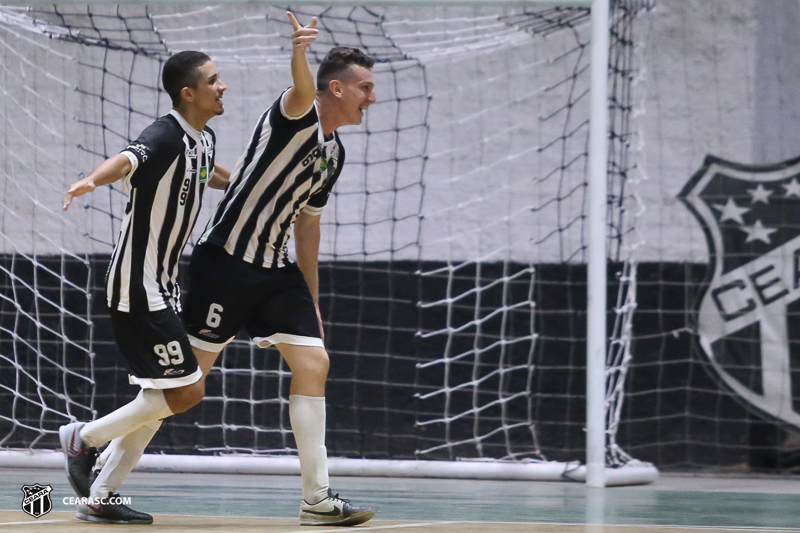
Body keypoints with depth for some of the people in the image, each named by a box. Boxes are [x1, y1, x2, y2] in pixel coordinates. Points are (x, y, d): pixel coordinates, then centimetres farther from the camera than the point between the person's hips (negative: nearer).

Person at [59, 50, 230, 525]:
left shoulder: (203, 140, 9)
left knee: (163, 398, 10)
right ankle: (85, 437, 4)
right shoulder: (165, 136, -19)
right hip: (138, 287, -10)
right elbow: (127, 161, -40)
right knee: (186, 390, -11)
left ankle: (101, 496, 15)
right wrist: (92, 181, -61)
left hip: (163, 288, 10)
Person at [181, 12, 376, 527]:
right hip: (226, 261, -8)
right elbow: (302, 91, -37)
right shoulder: (296, 116, -11)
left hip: (276, 271, 8)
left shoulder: (334, 154, 13)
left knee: (313, 364, -4)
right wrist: (300, 54, -60)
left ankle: (318, 499, -1)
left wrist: (312, 301, 23)